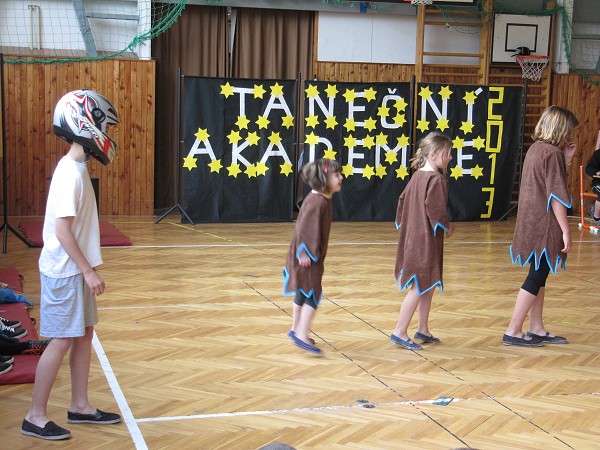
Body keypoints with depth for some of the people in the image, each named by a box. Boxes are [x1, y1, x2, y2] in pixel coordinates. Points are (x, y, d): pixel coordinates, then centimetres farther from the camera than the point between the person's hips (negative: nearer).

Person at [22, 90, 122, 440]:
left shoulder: (77, 169, 9)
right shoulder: (71, 174, -20)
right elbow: (62, 230, -22)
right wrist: (88, 271, -20)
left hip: (76, 270, 9)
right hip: (64, 272, -9)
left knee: (84, 334, 14)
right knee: (62, 340, -2)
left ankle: (80, 406, 25)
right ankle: (36, 417, 8)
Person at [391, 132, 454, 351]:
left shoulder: (417, 176, 9)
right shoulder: (436, 179, -17)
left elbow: (403, 200, 15)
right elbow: (436, 210, -22)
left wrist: (403, 225, 22)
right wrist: (447, 228, -6)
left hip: (413, 237, 9)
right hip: (426, 240, -9)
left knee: (427, 286, 17)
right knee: (420, 287, -3)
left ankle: (423, 330, 24)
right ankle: (400, 332, 0)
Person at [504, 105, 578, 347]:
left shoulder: (536, 149, 11)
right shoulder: (553, 153, -16)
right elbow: (556, 196, -19)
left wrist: (566, 158, 10)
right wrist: (566, 231, -16)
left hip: (531, 224, 9)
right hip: (544, 227, -9)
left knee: (539, 275, 15)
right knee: (536, 277, -2)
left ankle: (537, 329, 22)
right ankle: (513, 332, 1)